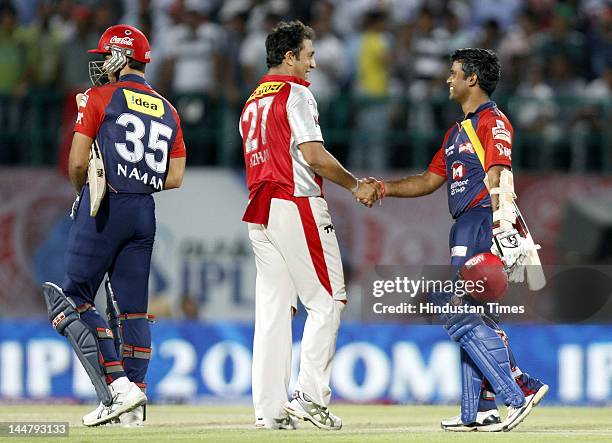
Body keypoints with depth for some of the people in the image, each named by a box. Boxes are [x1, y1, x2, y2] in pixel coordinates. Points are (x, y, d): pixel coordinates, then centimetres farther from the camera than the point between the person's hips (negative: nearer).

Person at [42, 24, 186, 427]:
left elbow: (78, 162, -7)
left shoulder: (100, 97, -3)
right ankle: (133, 404, 5)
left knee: (75, 298, -1)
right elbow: (175, 177, 11)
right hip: (146, 212, 6)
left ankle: (117, 386, -14)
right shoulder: (167, 110, 15)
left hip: (103, 206, -6)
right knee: (134, 307, 8)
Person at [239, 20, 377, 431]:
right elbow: (314, 154, -16)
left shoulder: (252, 102, 20)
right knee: (328, 299, -3)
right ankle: (311, 395, -10)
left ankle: (270, 408, 2)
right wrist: (356, 185, -5)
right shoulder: (296, 93, -6)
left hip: (258, 209, 8)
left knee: (272, 306, 6)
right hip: (296, 204, -8)